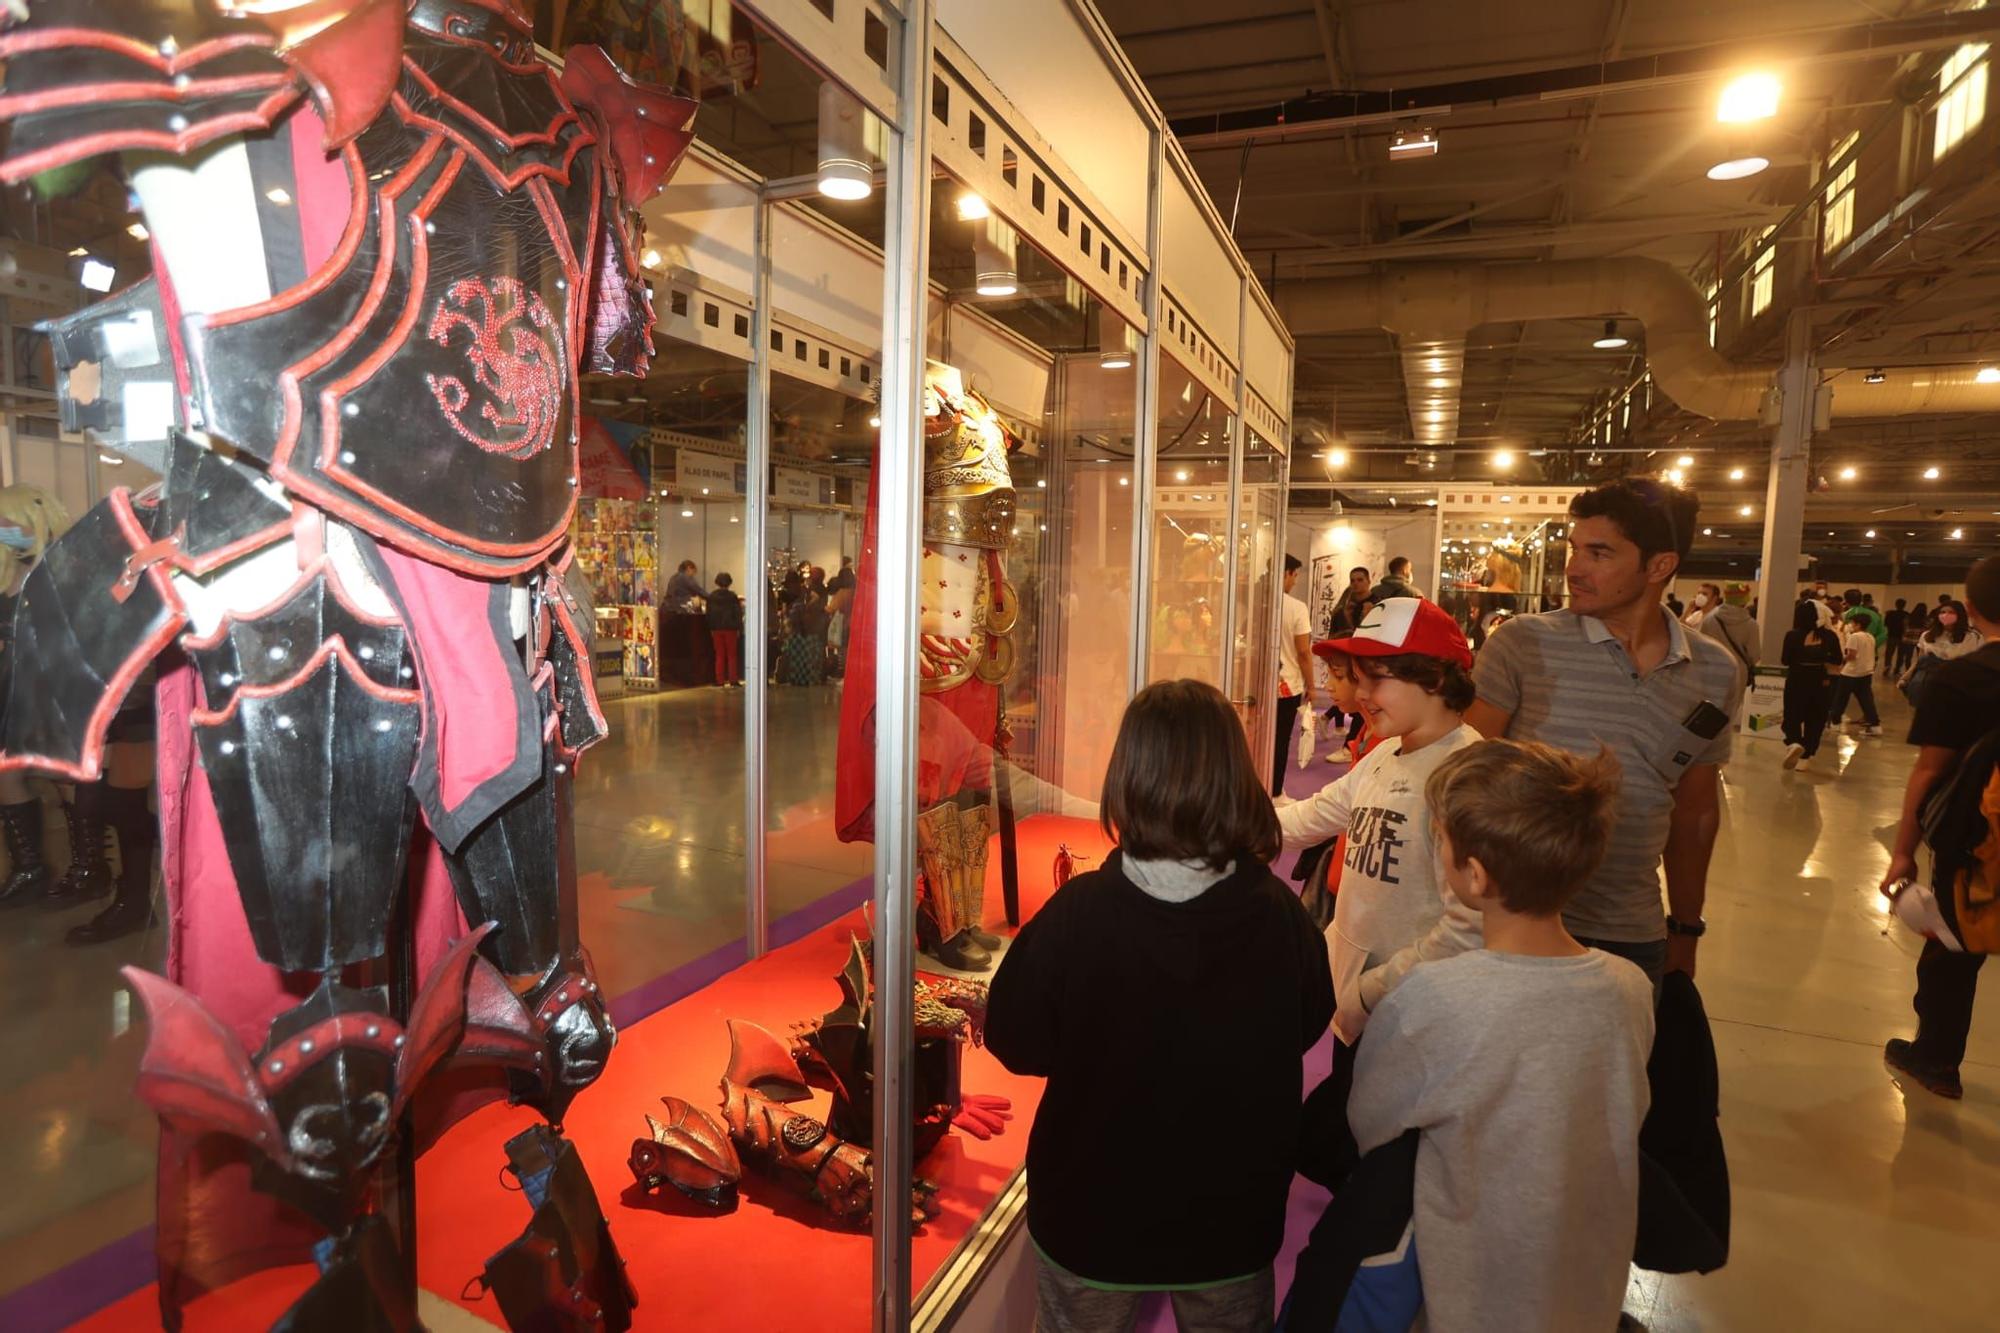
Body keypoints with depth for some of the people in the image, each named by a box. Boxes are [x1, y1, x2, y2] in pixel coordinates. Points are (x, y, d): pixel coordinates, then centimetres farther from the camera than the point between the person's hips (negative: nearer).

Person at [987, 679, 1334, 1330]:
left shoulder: (1077, 914, -28)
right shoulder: (1281, 915, -21)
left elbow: (1016, 1043, -13)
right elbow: (1308, 1026, -1)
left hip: (1092, 1220, -1)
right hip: (1233, 1224, 2)